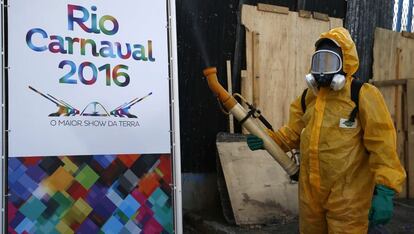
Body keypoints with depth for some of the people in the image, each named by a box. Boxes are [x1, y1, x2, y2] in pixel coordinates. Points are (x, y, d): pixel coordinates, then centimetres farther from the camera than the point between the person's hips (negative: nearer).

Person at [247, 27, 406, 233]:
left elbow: (382, 144, -15)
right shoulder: (308, 96, 9)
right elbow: (294, 133, 16)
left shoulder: (363, 95, -11)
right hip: (310, 192, 6)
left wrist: (384, 192, -21)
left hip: (347, 196, -6)